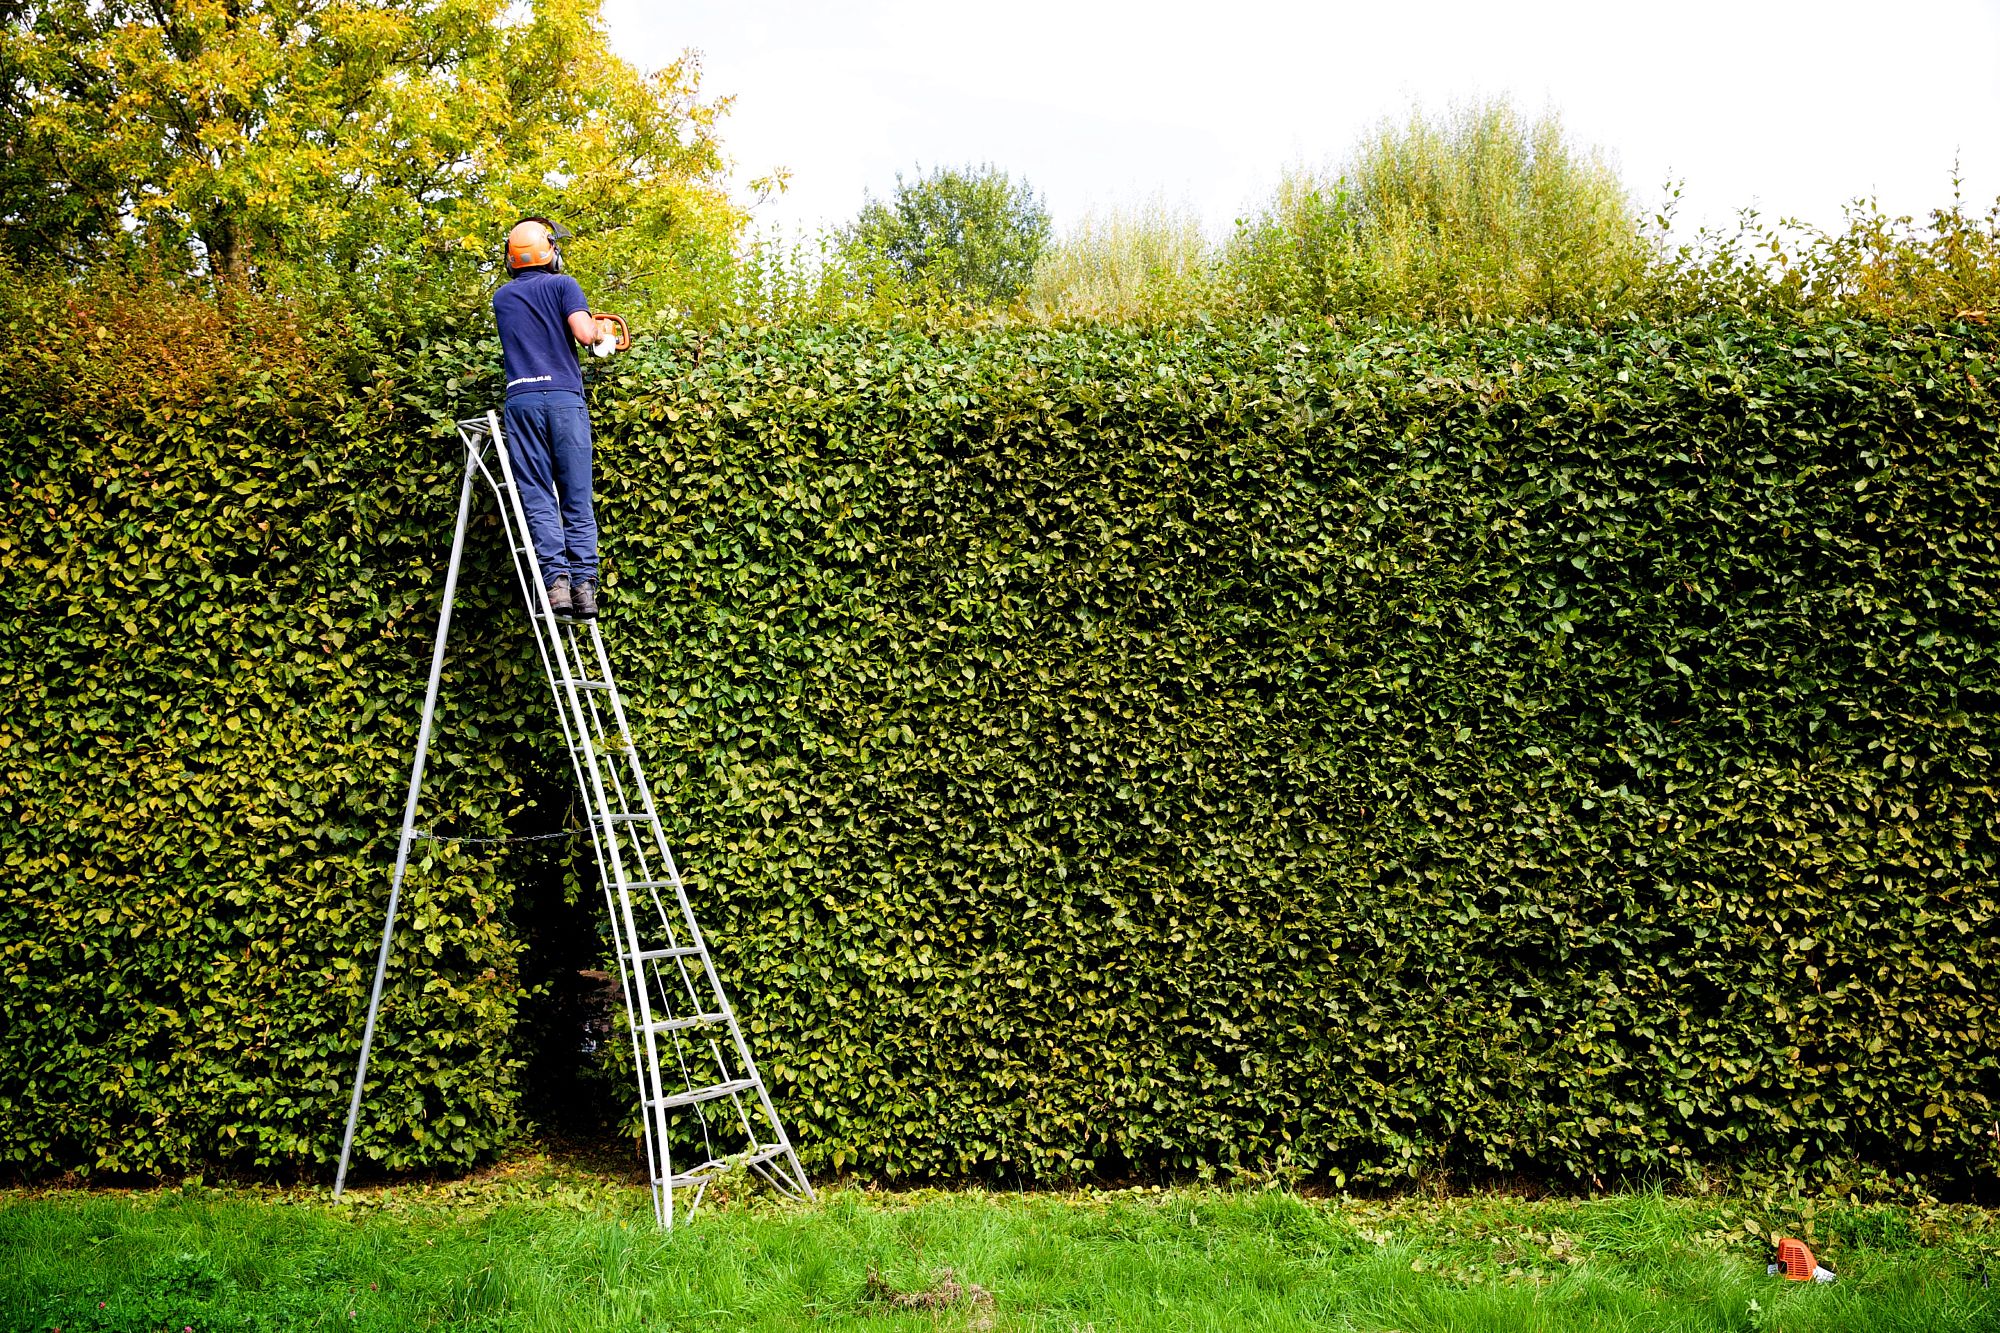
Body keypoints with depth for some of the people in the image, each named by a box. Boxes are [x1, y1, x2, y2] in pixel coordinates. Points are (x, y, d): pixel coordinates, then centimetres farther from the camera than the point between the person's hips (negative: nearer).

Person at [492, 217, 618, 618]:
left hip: (522, 398, 2)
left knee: (538, 498, 0)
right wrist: (599, 333, 13)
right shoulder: (562, 285, 5)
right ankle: (584, 584, -7)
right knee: (577, 498, 1)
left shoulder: (502, 298, 18)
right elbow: (584, 333, -9)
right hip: (565, 397, -2)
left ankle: (555, 579, -14)